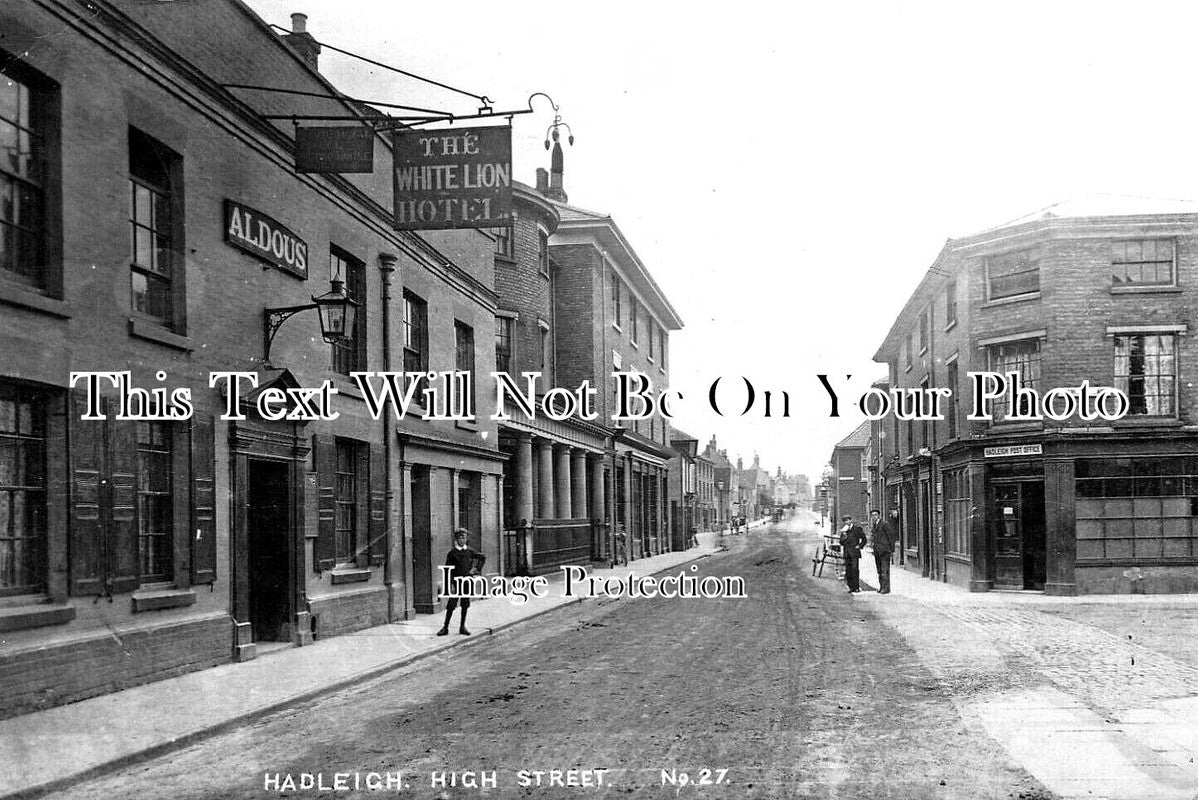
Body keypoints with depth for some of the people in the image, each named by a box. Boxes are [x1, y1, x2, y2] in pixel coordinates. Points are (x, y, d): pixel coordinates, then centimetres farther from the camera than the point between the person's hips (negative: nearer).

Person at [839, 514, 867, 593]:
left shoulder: (857, 528, 1)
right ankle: (851, 587, 3)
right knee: (848, 570, 0)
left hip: (854, 552, -4)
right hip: (846, 553, 4)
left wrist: (859, 546, -3)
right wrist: (844, 535, -7)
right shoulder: (844, 530, 13)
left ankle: (857, 587, -8)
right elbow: (841, 542, 9)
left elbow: (864, 539, 8)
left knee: (855, 569, -11)